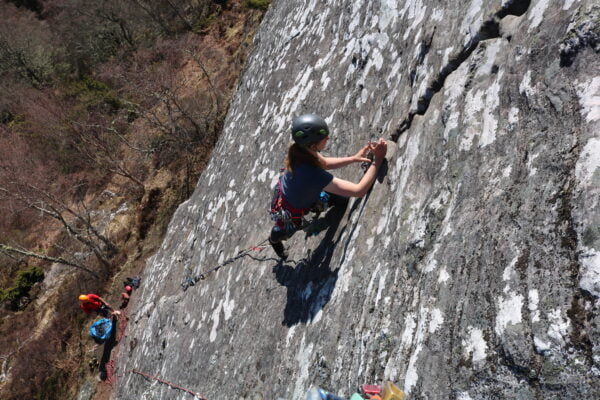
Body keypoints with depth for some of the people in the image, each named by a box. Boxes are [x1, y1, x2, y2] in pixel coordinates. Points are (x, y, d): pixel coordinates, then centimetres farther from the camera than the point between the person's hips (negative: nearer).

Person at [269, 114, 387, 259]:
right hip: (289, 213, -5)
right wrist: (378, 160, -39)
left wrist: (353, 158, -13)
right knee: (281, 233, 33)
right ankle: (274, 240, 69)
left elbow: (324, 163, -3)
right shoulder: (314, 175, -48)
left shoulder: (300, 149, -26)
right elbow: (359, 191, -43)